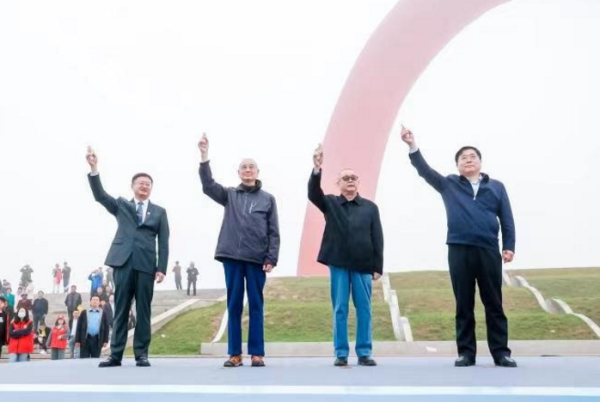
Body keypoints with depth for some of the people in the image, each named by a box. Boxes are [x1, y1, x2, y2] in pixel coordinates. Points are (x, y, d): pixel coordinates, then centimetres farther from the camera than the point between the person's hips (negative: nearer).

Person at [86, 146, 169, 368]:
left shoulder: (159, 212, 14)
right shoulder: (121, 205, 16)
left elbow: (163, 243, 7)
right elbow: (100, 195, 1)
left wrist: (161, 268, -3)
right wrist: (94, 168, -12)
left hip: (146, 264, 0)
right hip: (123, 261, 0)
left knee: (143, 310, 0)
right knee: (120, 309, 2)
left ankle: (141, 354, 5)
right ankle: (116, 354, 5)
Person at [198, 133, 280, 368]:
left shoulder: (268, 199, 8)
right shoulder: (229, 195, 11)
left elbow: (274, 232, 5)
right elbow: (207, 185, -5)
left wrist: (271, 259, -5)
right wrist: (204, 156, -15)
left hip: (257, 259, -1)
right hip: (232, 257, 1)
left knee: (256, 305, 2)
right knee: (234, 305, 4)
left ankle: (257, 353, 8)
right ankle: (235, 354, 10)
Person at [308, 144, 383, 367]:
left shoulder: (370, 207, 8)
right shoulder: (330, 203, 8)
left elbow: (377, 238, 5)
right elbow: (313, 193, -12)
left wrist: (378, 267, -1)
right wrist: (317, 169, -28)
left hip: (363, 265, 1)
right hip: (338, 264, 0)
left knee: (364, 310, 4)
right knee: (340, 310, 3)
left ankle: (364, 353, 12)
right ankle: (341, 353, 10)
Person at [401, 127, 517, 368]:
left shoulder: (496, 187, 12)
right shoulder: (449, 184, 11)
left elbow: (507, 220, 11)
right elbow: (424, 170, 0)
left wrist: (509, 246, 1)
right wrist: (413, 146, -12)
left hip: (489, 251, 1)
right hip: (459, 251, 0)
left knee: (494, 304, 4)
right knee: (464, 305, 4)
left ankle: (501, 352, 12)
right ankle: (466, 353, 11)